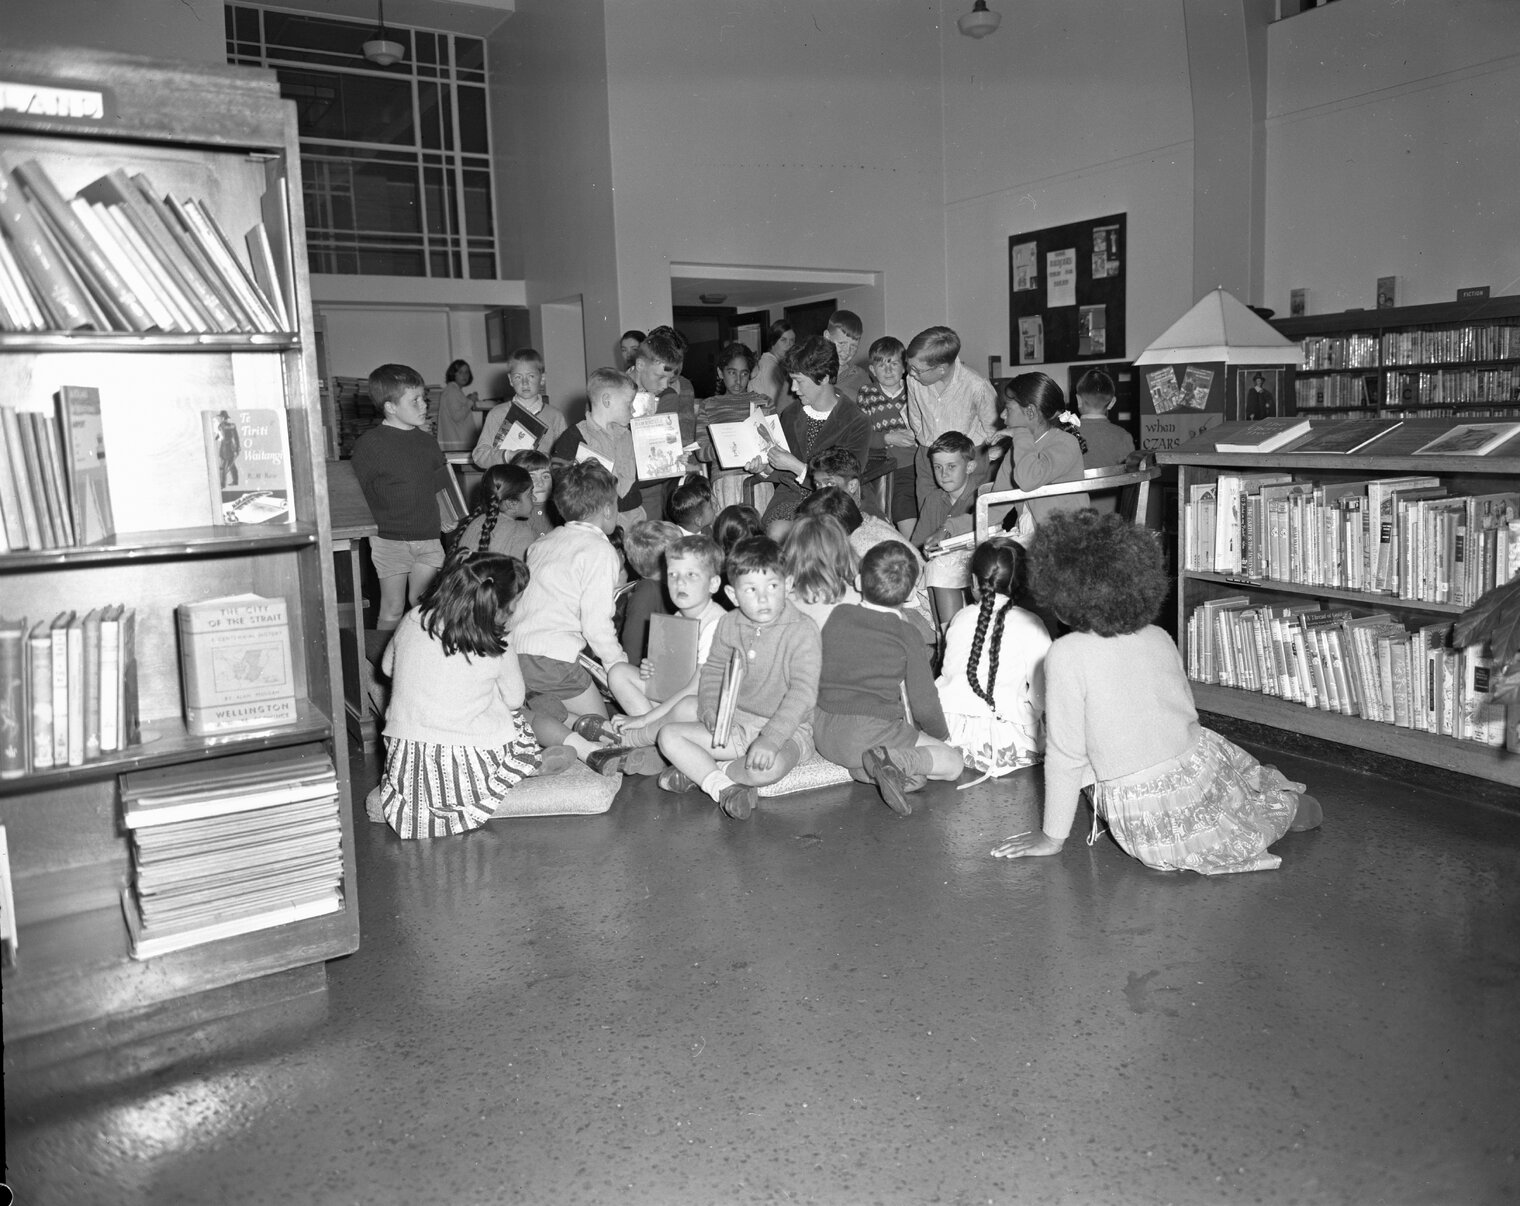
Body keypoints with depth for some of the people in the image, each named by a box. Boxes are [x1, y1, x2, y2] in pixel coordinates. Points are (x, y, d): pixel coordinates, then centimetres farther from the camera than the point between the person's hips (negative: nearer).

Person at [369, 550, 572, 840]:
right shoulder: (497, 649, -15)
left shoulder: (413, 621, -4)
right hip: (469, 773, -2)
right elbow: (515, 699, 3)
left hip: (404, 770, 2)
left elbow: (387, 666, 16)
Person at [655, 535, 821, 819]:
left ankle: (697, 771, -12)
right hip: (735, 723, 5)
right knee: (669, 735, -8)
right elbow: (713, 673, 9)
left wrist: (770, 739, -32)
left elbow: (802, 693, -22)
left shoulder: (803, 631, -16)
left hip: (787, 728, -5)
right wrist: (713, 715, -11)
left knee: (770, 766, -38)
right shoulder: (728, 625, 2)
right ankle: (724, 788, -21)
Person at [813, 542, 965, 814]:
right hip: (874, 730, -5)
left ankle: (863, 768, -5)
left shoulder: (836, 616, 5)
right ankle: (894, 760, -19)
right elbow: (924, 704, -3)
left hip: (824, 734, 5)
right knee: (954, 763, 7)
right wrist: (942, 736, 18)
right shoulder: (908, 636, -5)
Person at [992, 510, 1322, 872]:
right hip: (1198, 771, 4)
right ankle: (1286, 804, 26)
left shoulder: (1066, 656, -18)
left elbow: (1066, 754, -15)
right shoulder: (1159, 639, -1)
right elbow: (1189, 711, 11)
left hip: (1143, 819, -4)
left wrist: (1052, 836, -4)